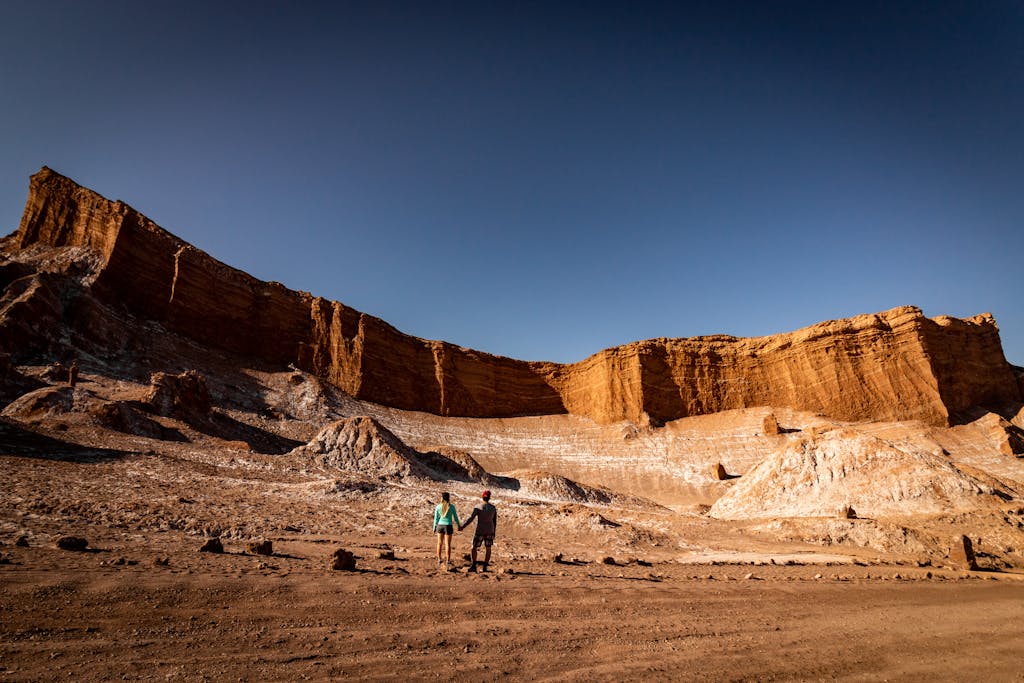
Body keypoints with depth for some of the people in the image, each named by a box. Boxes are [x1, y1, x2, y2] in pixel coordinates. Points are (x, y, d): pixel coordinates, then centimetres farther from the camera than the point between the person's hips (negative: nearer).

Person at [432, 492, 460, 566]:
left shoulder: (438, 507, -5)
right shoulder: (451, 507, -9)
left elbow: (436, 518, 1)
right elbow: (455, 517, 0)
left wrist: (434, 528, 12)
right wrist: (459, 525, 14)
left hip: (440, 526, 2)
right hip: (448, 526, -2)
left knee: (440, 543, 16)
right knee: (447, 544, 5)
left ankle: (439, 560, 21)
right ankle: (448, 561, 9)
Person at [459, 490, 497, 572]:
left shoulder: (478, 507, -10)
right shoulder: (493, 508, 1)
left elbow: (471, 518, -18)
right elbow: (495, 521, 6)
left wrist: (463, 527, -20)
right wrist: (494, 532, 16)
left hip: (479, 531, -3)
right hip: (489, 531, 3)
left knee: (474, 548, 7)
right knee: (488, 548, 13)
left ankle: (473, 566, -2)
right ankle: (485, 567, 12)